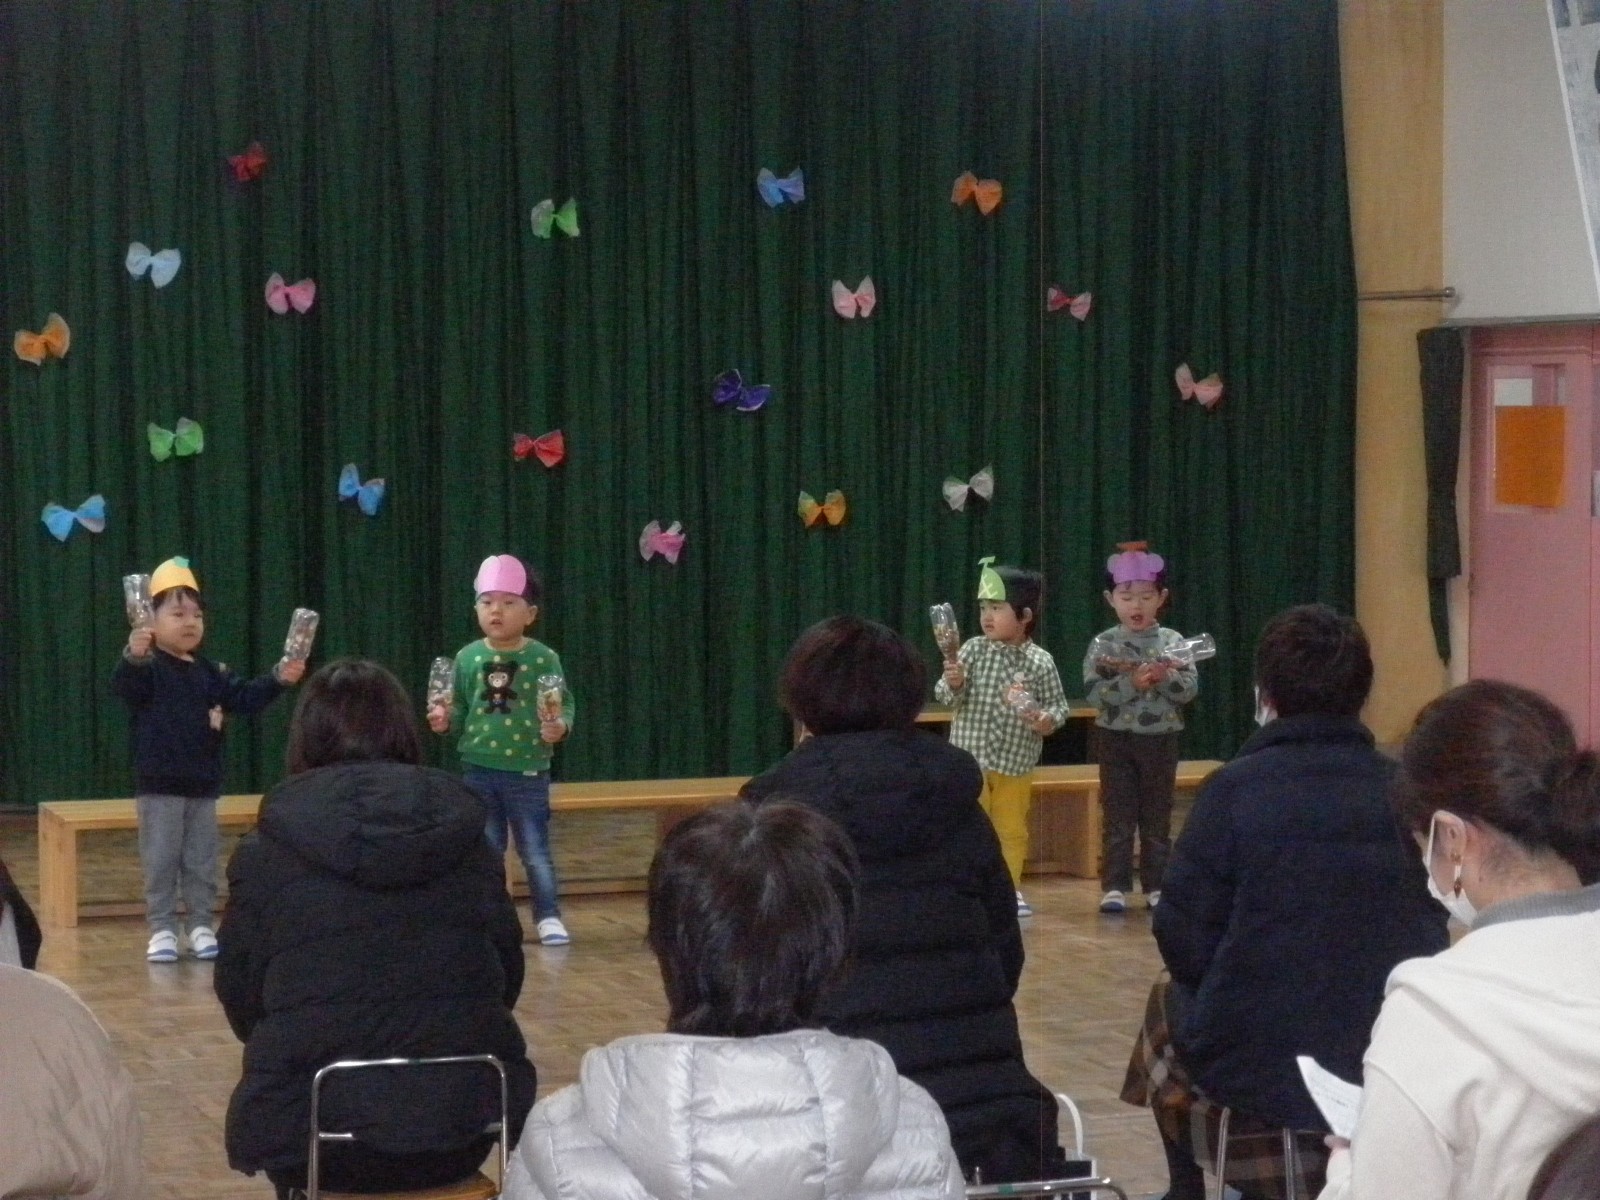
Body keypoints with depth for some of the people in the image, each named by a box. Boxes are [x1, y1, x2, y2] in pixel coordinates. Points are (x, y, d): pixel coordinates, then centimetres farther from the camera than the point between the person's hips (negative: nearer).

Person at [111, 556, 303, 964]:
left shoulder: (211, 673, 9)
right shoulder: (148, 669, -12)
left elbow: (245, 697, 9)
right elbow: (122, 685, -31)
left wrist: (278, 679, -8)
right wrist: (134, 657, -53)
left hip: (204, 784, 5)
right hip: (159, 784, -5)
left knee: (202, 861, 10)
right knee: (161, 860, 0)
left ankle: (200, 925, 19)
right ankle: (162, 928, 7)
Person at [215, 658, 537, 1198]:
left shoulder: (265, 854, -3)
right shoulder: (465, 835, 5)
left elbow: (242, 1001, 4)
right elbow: (506, 980, 11)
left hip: (315, 1133, -2)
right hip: (462, 1122, 2)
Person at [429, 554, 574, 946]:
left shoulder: (543, 658, -7)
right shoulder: (468, 658, 0)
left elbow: (565, 704, -2)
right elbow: (461, 706, 9)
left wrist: (560, 727, -22)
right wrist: (445, 719, -11)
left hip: (528, 771, -2)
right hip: (480, 770, 2)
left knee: (536, 851, 3)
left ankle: (548, 917, 13)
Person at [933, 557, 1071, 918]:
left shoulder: (1040, 662, -9)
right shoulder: (972, 650, -5)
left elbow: (1058, 703, -2)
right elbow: (948, 698, -4)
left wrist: (1048, 720, -23)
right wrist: (952, 684, -25)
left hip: (1016, 765, 0)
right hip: (970, 758, 0)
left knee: (1012, 829, 12)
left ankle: (1010, 888, 24)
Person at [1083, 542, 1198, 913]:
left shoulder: (1172, 641, -1)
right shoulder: (1104, 644, -5)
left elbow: (1190, 688, -6)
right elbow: (1095, 693, -14)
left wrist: (1165, 677, -23)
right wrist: (1132, 683, -24)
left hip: (1161, 739, 2)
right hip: (1116, 739, -2)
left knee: (1158, 816, 8)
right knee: (1118, 816, 1)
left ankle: (1156, 885, 15)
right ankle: (1115, 886, 4)